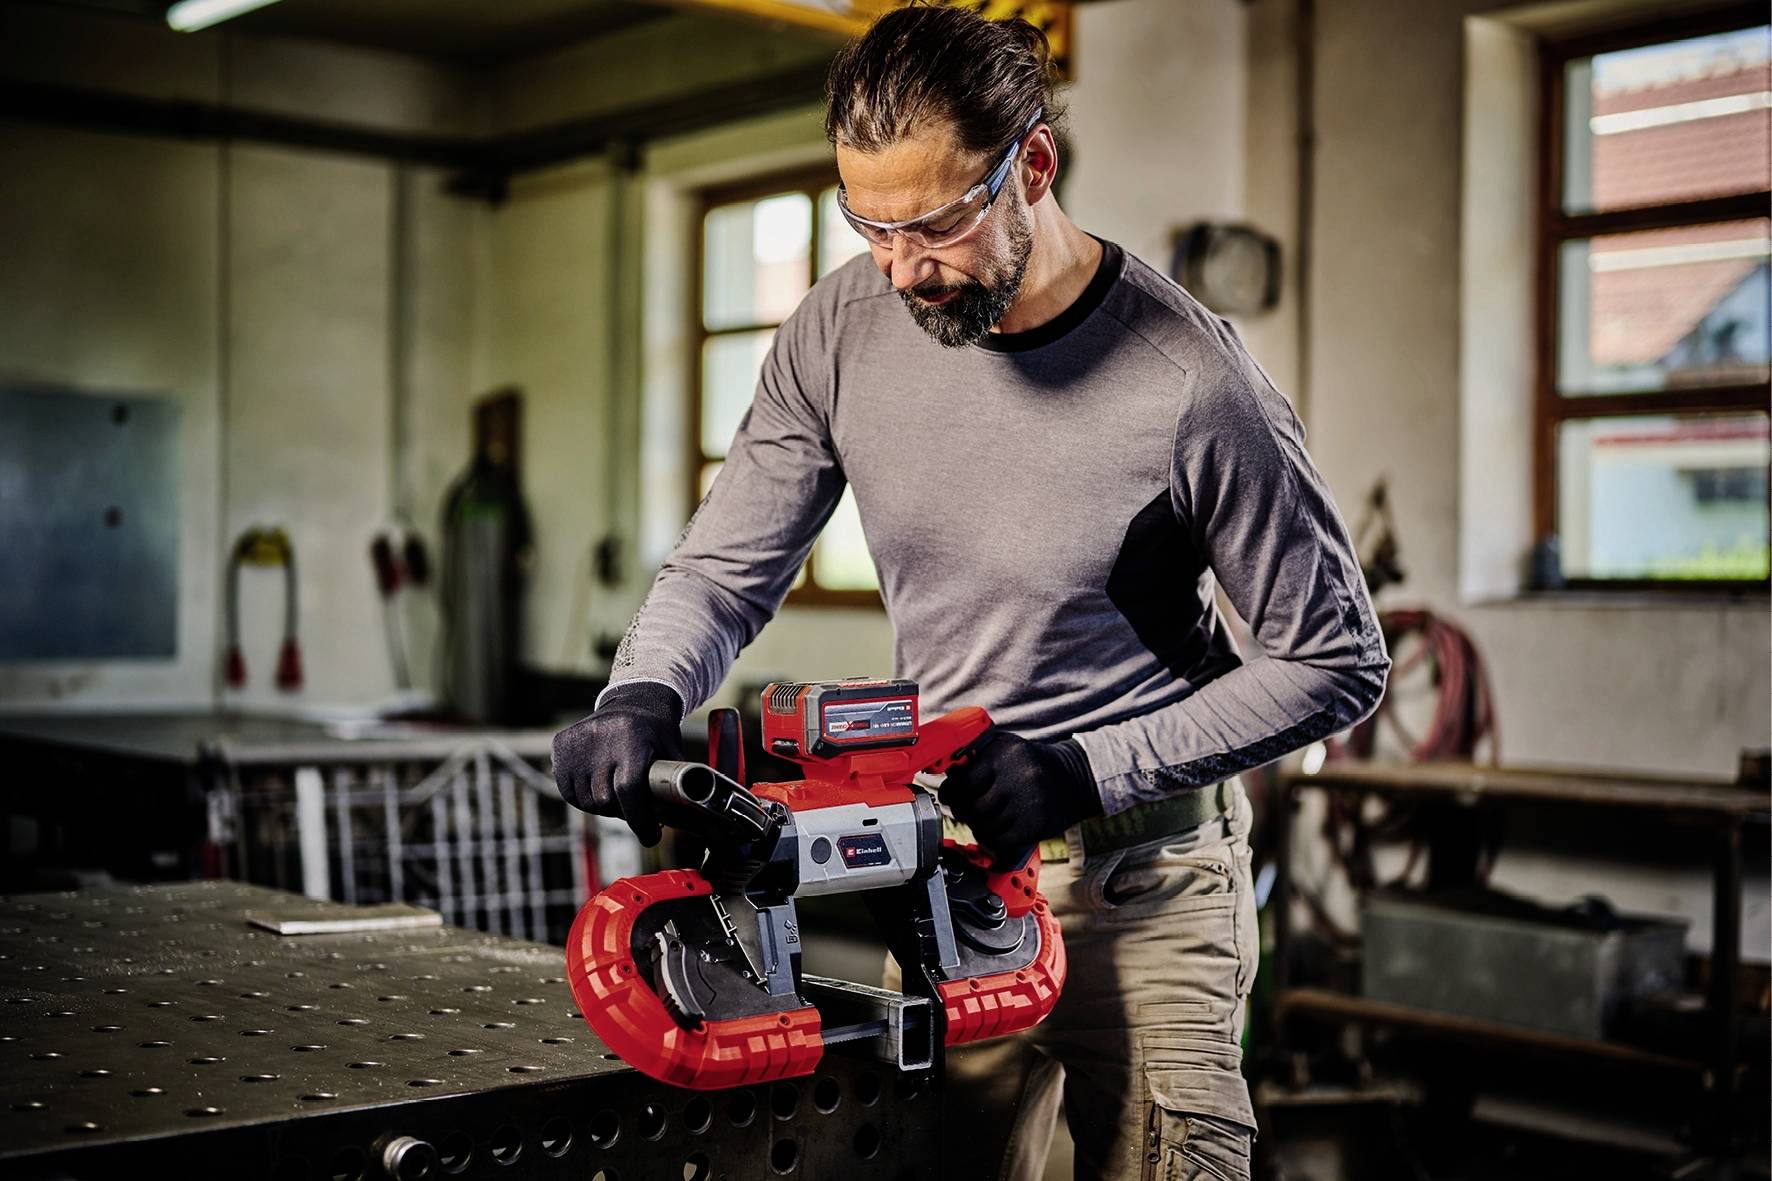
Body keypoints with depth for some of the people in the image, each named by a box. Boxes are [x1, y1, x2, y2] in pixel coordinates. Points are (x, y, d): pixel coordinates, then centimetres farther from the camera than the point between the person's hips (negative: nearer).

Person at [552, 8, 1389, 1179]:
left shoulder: (1189, 384, -20)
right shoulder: (842, 328, -6)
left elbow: (1337, 661, -11)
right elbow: (724, 571, 3)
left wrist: (1088, 770, -17)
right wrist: (642, 697, -18)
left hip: (1143, 877, -3)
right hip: (942, 853, 4)